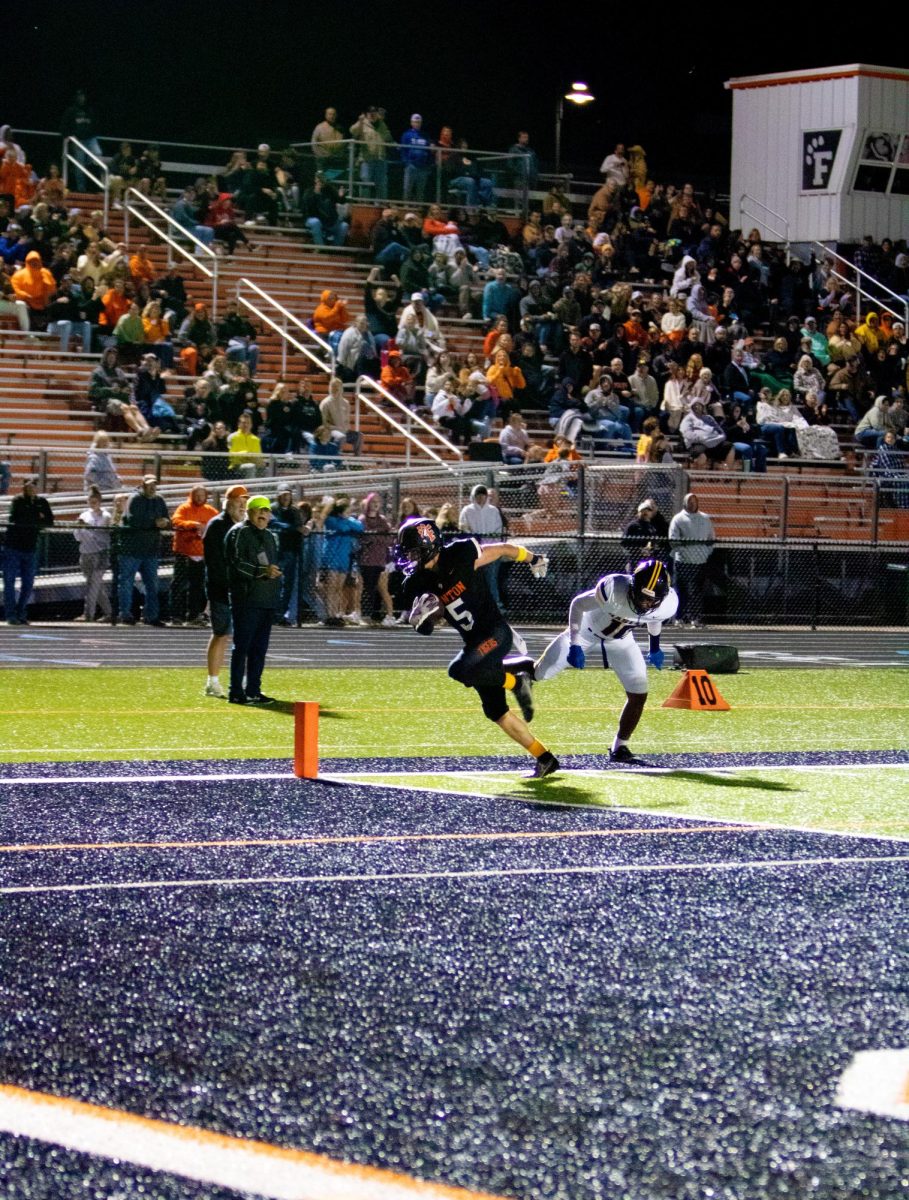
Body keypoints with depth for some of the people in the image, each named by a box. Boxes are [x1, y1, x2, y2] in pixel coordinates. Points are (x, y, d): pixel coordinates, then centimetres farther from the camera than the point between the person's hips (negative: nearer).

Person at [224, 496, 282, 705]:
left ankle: (253, 691, 15)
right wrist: (262, 571, -25)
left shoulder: (269, 536, 23)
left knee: (260, 648, 10)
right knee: (242, 646, -7)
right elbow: (236, 563, -16)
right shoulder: (239, 533, -4)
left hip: (268, 600, 8)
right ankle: (236, 693, -5)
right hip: (246, 599, -8)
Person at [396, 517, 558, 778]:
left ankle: (516, 681, -6)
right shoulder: (416, 585, -3)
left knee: (459, 670, -29)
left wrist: (534, 559, 16)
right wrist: (421, 618, -18)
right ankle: (544, 758, 16)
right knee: (495, 710, 4)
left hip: (496, 632, -6)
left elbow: (503, 549, -1)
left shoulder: (461, 555, -18)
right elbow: (426, 626, 7)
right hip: (473, 642, 6)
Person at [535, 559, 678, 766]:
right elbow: (578, 604, -23)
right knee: (540, 673, 2)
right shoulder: (614, 588, -41)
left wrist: (655, 648, 12)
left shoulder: (668, 603, -28)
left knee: (639, 695, -5)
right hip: (589, 627, -3)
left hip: (620, 638, 3)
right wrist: (575, 645, -24)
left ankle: (619, 749, 11)